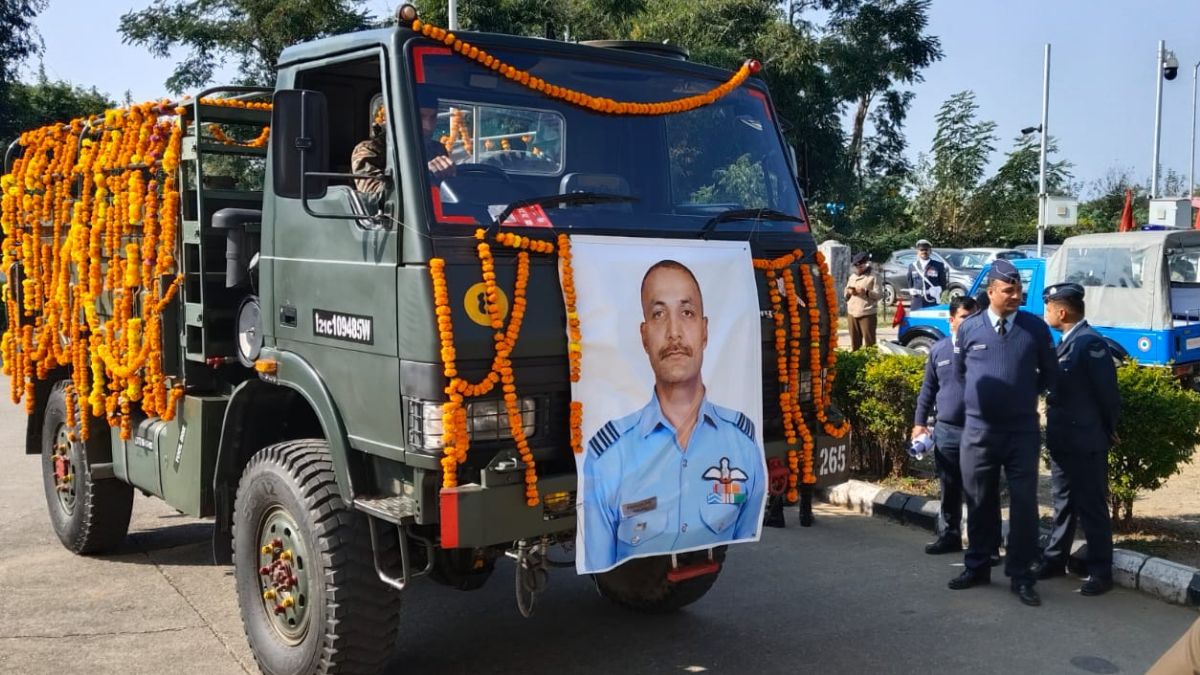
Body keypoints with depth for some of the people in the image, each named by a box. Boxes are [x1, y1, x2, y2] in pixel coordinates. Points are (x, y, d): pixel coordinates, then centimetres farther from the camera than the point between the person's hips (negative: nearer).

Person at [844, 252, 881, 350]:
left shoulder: (873, 276, -1)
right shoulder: (852, 276, 17)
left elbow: (879, 294, -8)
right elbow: (845, 293, 20)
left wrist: (866, 292, -20)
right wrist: (849, 292, -3)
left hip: (867, 313, -6)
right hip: (852, 313, 6)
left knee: (869, 341, -6)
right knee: (854, 341, 9)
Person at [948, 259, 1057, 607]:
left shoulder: (1035, 327, -2)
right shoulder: (969, 328, 0)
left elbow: (1049, 373, 11)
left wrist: (1025, 393, 10)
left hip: (1022, 431, -1)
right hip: (978, 430, 1)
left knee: (1024, 503, 2)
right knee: (979, 501, 11)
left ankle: (1021, 576, 12)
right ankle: (977, 566, 26)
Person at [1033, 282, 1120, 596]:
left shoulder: (1090, 343, -18)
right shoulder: (1065, 342, 10)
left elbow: (1108, 392, -17)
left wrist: (1108, 431, -4)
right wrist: (1055, 432, 12)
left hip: (1085, 443, -9)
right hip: (1062, 440, 9)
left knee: (1091, 508, 1)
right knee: (1063, 503, 18)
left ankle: (1101, 573, 11)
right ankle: (1054, 559, 29)